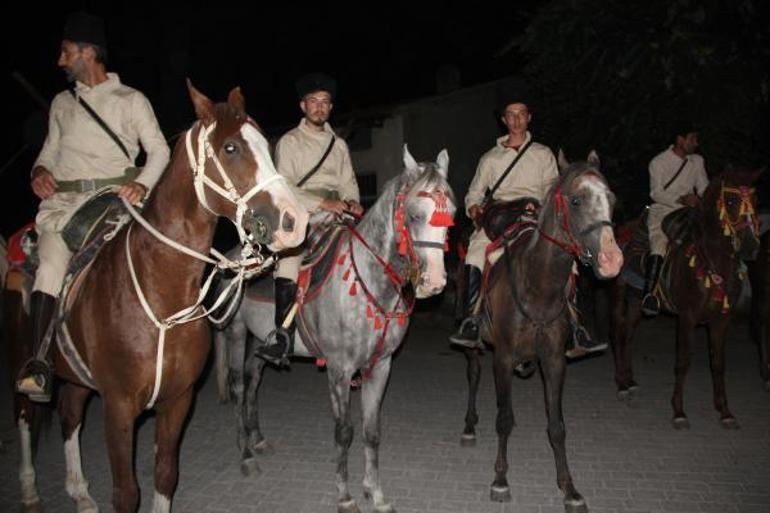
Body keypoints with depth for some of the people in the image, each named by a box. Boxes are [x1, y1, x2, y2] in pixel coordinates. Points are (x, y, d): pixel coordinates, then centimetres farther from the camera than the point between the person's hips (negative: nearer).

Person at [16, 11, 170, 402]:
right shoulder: (62, 102, 23)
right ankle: (39, 367, -24)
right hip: (63, 199, 2)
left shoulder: (131, 100, 10)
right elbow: (50, 149, 29)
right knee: (51, 265, -21)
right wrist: (40, 170, 5)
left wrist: (142, 183, -12)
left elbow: (158, 150, 6)